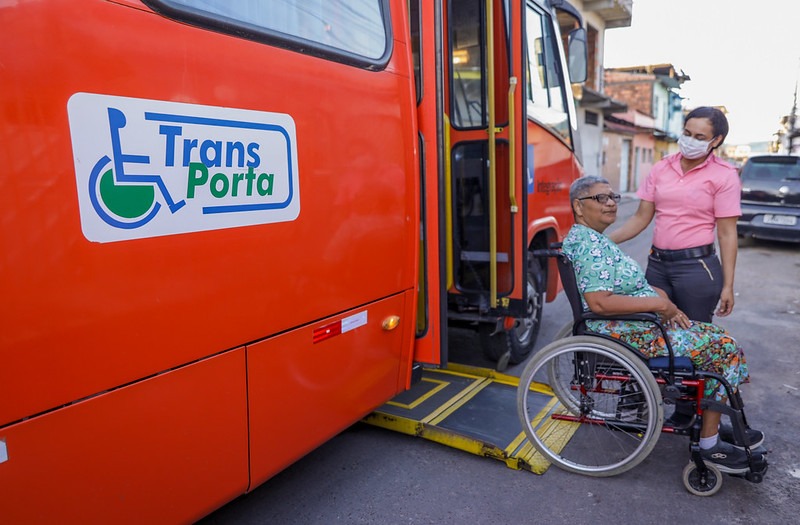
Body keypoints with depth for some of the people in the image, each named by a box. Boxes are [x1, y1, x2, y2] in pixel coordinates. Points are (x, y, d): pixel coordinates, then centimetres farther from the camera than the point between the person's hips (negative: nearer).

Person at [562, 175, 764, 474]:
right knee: (722, 347, -6)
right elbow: (598, 302, -30)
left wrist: (664, 303, 4)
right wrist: (659, 303, -21)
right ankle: (710, 445, 5)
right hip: (630, 334, -11)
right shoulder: (590, 243, -21)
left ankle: (711, 424, 23)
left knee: (717, 338, 13)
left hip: (642, 323, 11)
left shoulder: (591, 238, 12)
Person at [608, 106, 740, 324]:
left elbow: (727, 234, -7)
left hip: (696, 267, -4)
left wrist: (727, 285, -8)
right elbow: (641, 218, 6)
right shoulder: (662, 167, 6)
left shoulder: (724, 175, -4)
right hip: (657, 264, 4)